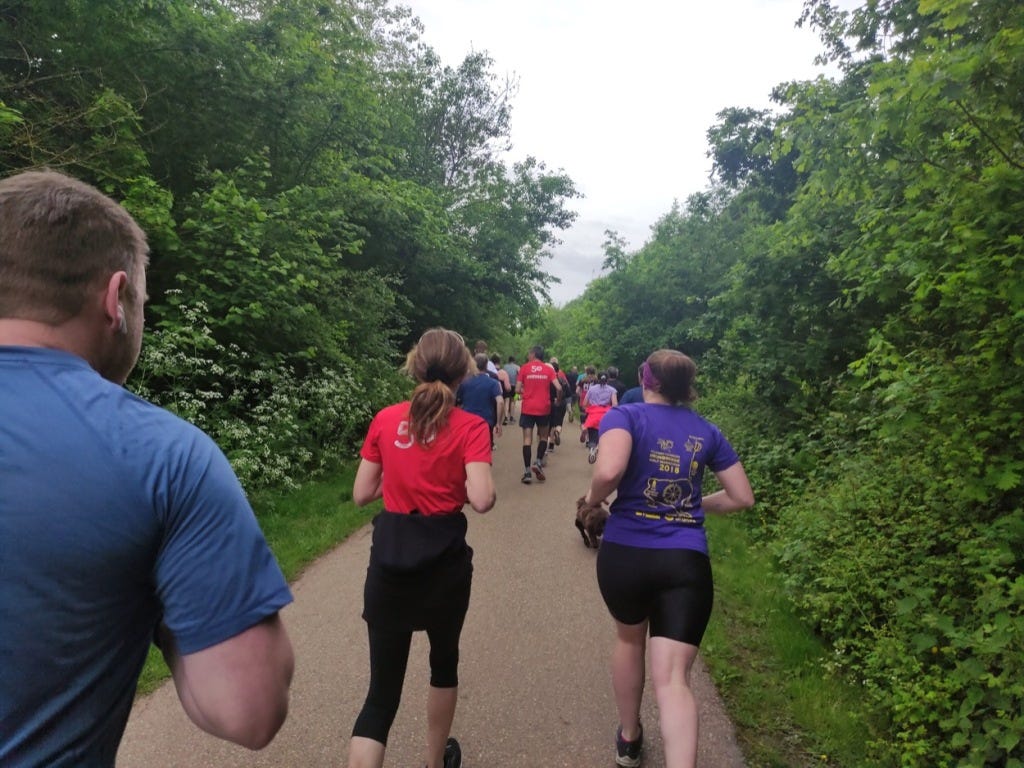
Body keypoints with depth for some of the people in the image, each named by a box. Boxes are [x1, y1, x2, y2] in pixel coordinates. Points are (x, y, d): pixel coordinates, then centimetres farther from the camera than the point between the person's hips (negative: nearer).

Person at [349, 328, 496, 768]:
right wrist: (455, 482, 1)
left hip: (389, 560, 2)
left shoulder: (385, 420, -1)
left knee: (383, 687, 8)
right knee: (444, 660, 25)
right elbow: (481, 500, -20)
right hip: (444, 560, -1)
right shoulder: (470, 426, -10)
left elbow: (361, 494, 2)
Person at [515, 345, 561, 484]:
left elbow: (517, 390, -4)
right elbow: (558, 388, -8)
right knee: (543, 437, 19)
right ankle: (538, 463, 3)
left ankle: (527, 472, -1)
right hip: (543, 408, 1)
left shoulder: (524, 368, -1)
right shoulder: (548, 369, 3)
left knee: (527, 439, 2)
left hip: (527, 408, -1)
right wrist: (559, 399, 12)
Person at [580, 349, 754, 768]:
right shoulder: (706, 430, 8)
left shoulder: (625, 415, -4)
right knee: (673, 679, 2)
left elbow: (609, 471, -24)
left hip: (624, 554, -1)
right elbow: (742, 497, 13)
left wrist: (593, 497, -4)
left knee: (629, 639, 27)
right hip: (687, 561, 1)